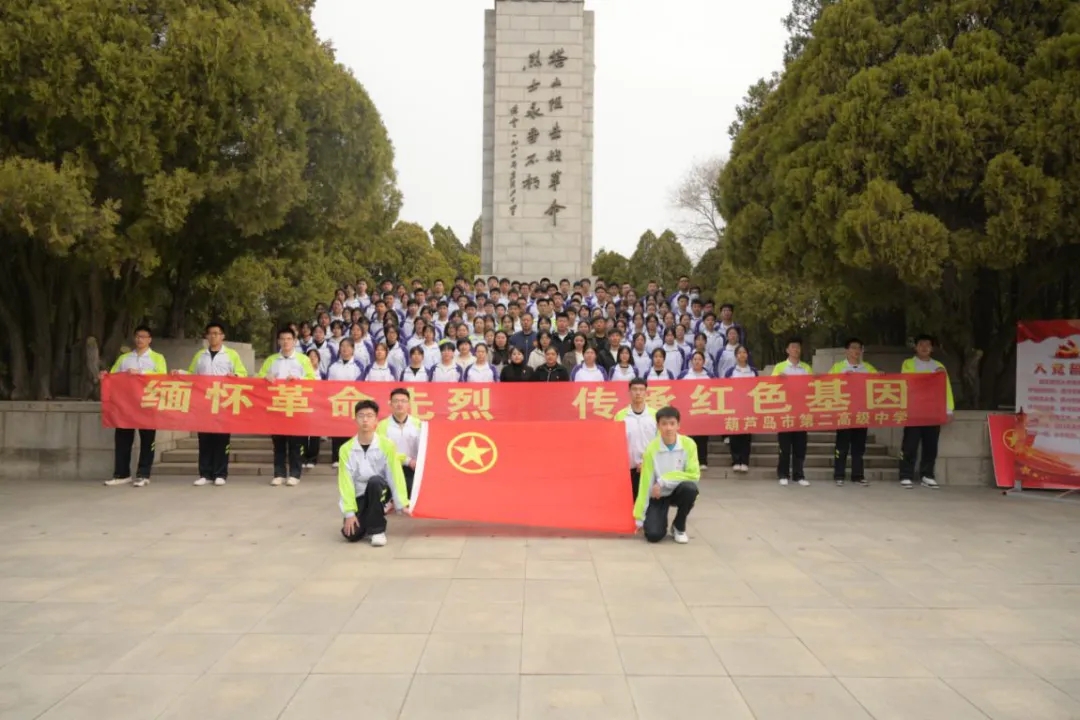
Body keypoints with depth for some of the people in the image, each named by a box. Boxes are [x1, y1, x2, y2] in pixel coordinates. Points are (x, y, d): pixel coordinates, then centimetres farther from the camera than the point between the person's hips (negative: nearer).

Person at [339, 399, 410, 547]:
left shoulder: (387, 445, -11)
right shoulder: (346, 449, -8)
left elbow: (395, 475, -12)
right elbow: (346, 482, -10)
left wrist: (401, 504, -18)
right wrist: (350, 512, -17)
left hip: (379, 492, -1)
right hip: (359, 496, 1)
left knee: (375, 481, -35)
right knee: (351, 534, -21)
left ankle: (377, 529, -18)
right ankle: (366, 522, 18)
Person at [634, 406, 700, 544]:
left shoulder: (688, 444, -15)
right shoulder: (651, 449, -18)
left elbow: (694, 475, -15)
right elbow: (645, 482, -14)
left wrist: (663, 481, -22)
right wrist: (639, 517, -12)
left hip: (678, 491, 2)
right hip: (658, 496, -2)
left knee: (690, 488, -33)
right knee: (653, 535, -21)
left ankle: (679, 527, -6)